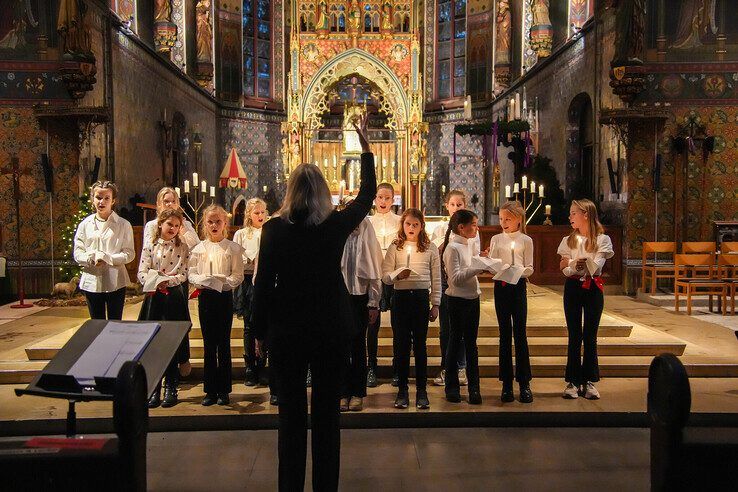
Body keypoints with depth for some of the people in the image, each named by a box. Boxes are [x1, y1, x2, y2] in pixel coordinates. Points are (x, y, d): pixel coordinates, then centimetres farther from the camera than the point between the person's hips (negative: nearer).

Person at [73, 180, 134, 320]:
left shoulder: (123, 224, -3)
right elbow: (78, 253, 3)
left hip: (115, 281, -2)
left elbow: (129, 254, -7)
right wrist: (91, 259, -18)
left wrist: (107, 258, -21)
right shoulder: (85, 224, 5)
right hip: (92, 281, 2)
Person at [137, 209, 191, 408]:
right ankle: (154, 389, 10)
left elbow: (183, 274, -6)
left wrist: (166, 281, -22)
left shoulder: (182, 248, 3)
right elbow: (142, 273, -1)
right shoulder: (149, 246, 6)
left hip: (174, 297, -1)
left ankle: (170, 388, 10)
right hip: (154, 297, 1)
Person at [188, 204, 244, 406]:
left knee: (224, 343, 3)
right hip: (205, 296, 2)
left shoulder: (233, 248, 0)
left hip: (224, 296, -2)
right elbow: (191, 273, 3)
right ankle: (210, 390, 14)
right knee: (209, 344, 7)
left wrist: (223, 282, -20)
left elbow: (238, 275, -3)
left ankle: (224, 390, 12)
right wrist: (202, 281, -16)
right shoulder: (199, 248, 6)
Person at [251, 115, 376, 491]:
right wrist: (365, 146, 17)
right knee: (327, 411, 10)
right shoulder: (336, 225, -7)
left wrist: (259, 331, 5)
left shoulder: (274, 229, -8)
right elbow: (367, 193, 10)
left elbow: (263, 284, -5)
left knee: (291, 412, 11)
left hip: (286, 329, 0)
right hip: (331, 327, 0)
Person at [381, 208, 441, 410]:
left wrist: (435, 304, 3)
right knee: (400, 344, 3)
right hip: (400, 297, 0)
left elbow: (436, 278, 7)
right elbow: (385, 276, 0)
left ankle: (421, 390, 12)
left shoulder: (430, 248, 5)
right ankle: (402, 389, 13)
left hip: (421, 297, 0)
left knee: (420, 344, 4)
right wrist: (397, 275, -21)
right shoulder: (395, 247, 5)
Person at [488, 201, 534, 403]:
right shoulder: (496, 239, 9)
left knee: (520, 333, -1)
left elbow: (529, 268, -1)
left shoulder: (526, 241, 3)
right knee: (505, 334, 5)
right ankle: (507, 383, 10)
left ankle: (524, 382, 6)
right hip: (500, 286, 2)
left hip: (518, 286, -2)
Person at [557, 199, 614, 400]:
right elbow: (564, 266, -1)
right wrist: (579, 264, -18)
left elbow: (595, 267, -12)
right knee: (574, 336, 3)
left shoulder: (602, 239, -1)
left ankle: (589, 381, 11)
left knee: (590, 336, 3)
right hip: (573, 287, 2)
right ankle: (573, 381, 8)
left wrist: (573, 264, -11)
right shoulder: (568, 240, 8)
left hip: (593, 288, -2)